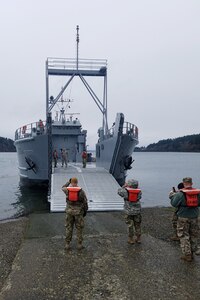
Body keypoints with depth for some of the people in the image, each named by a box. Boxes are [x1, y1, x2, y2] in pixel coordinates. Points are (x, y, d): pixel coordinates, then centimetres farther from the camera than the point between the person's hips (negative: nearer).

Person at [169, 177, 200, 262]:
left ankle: (187, 255, 8)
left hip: (184, 218, -4)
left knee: (184, 236, 6)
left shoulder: (181, 194, -15)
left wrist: (172, 196, 5)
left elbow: (174, 204, -11)